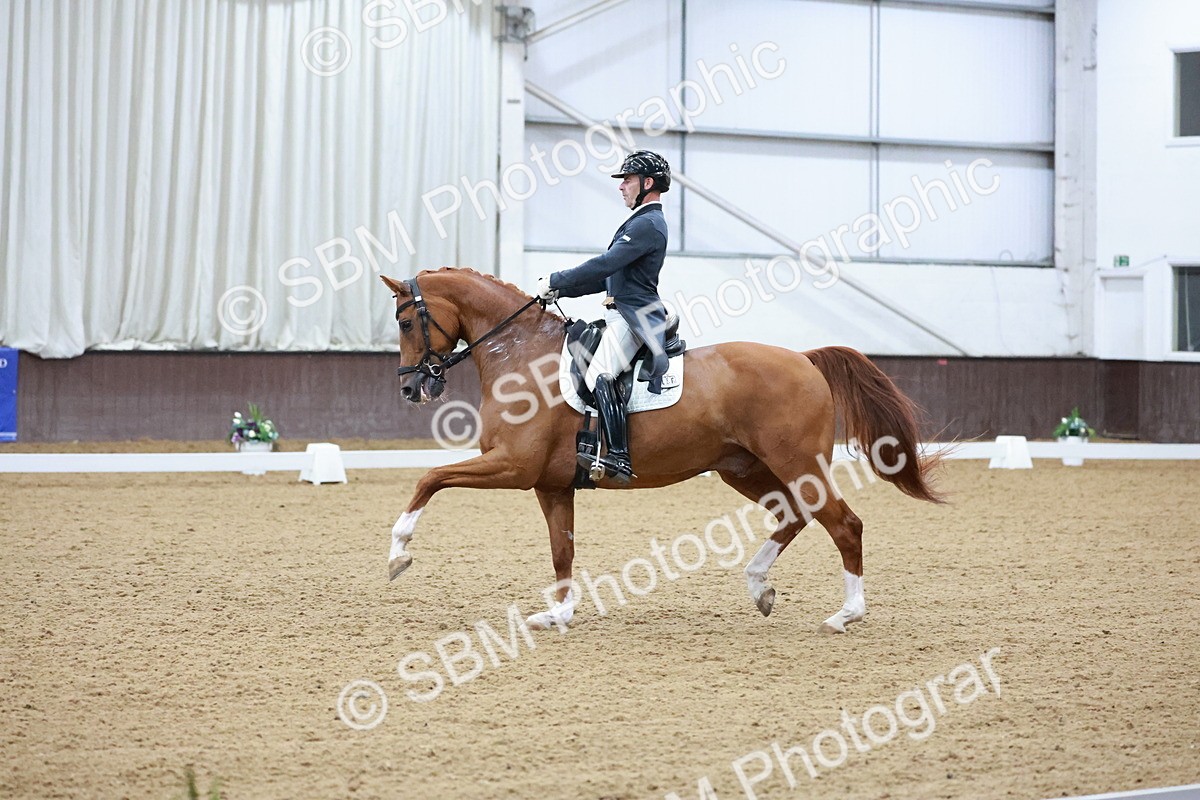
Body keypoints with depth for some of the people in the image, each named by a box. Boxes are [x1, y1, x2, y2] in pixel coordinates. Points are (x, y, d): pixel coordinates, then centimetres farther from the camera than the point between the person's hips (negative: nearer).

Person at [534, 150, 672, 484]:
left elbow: (605, 265, -20)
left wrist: (555, 282, -14)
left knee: (598, 374, -25)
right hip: (623, 314, 11)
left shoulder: (648, 224, -11)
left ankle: (619, 456, -34)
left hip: (634, 316, -11)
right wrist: (561, 291, 16)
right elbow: (608, 276, 25)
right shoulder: (641, 222, 23)